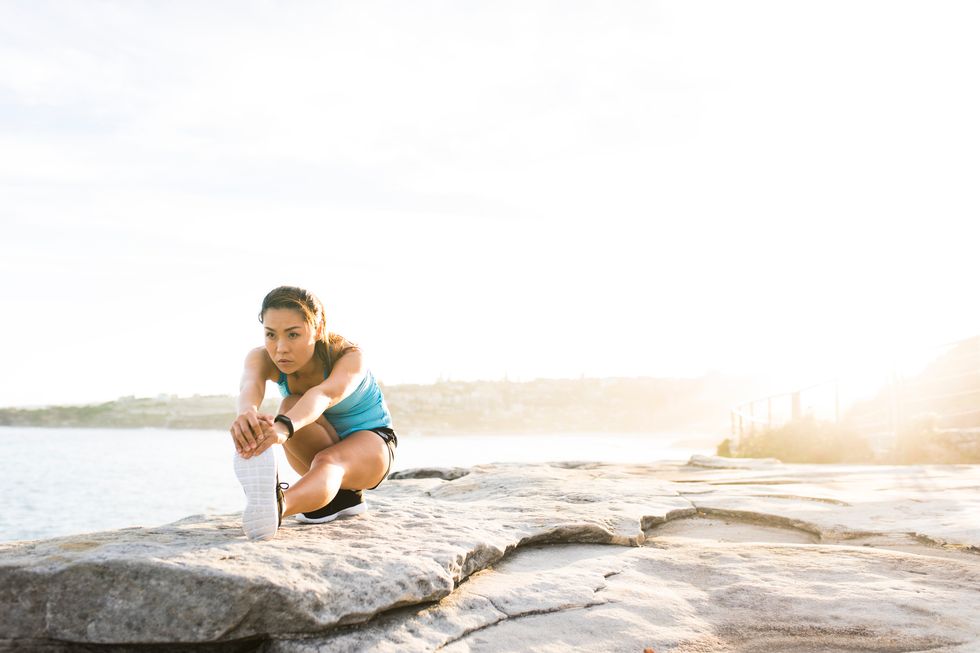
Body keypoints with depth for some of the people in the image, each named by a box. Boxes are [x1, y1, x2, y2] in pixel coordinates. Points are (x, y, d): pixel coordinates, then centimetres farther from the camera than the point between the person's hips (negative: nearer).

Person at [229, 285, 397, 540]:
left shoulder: (349, 357, -31)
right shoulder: (262, 357, -22)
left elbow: (324, 395, -53)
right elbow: (251, 385, -46)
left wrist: (283, 427, -75)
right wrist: (246, 412, -72)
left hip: (369, 442, -4)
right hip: (316, 448, 4)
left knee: (328, 461, -41)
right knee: (291, 407, -32)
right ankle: (340, 495, -19)